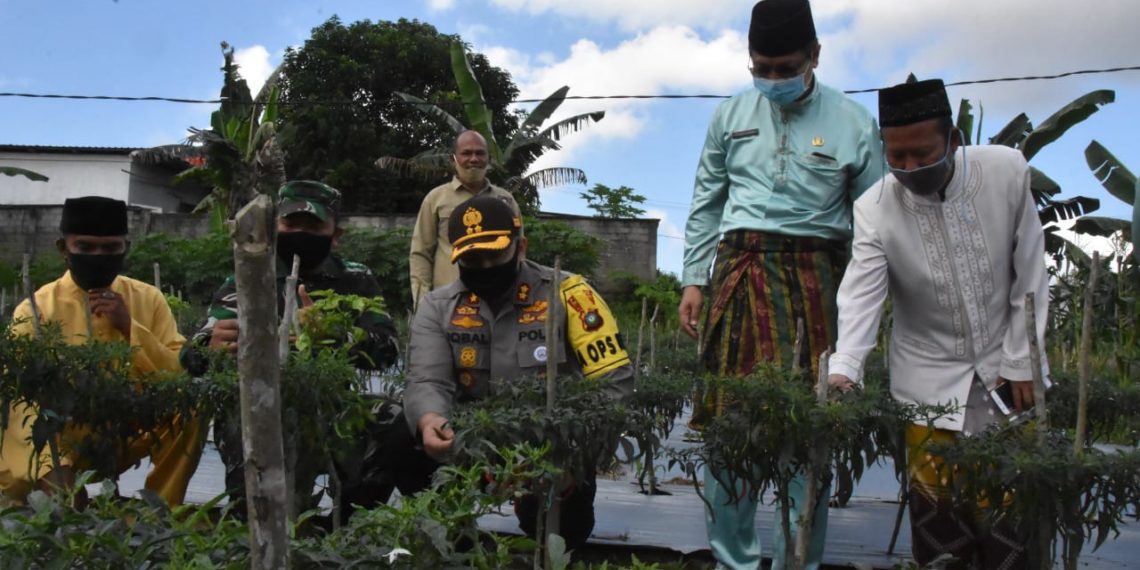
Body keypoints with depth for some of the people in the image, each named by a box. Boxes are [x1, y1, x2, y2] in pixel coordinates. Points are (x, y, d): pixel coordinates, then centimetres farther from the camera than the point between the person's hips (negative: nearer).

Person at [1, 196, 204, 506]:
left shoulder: (148, 299, 3)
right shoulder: (35, 309, -5)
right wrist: (50, 469, -29)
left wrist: (130, 326, -15)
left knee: (189, 416, -25)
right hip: (63, 437, -3)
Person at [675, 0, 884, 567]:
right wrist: (693, 280, 8)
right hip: (739, 269, 2)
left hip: (815, 276, -2)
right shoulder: (731, 115, 12)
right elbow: (706, 205, 15)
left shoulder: (852, 123, 4)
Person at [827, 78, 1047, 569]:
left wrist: (1021, 363, -4)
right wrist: (843, 370, -37)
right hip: (930, 378, -1)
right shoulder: (874, 210, -15)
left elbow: (1030, 275, -5)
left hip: (1004, 367, 1)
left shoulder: (1007, 171, -11)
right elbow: (861, 297, -22)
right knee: (937, 506, 0)